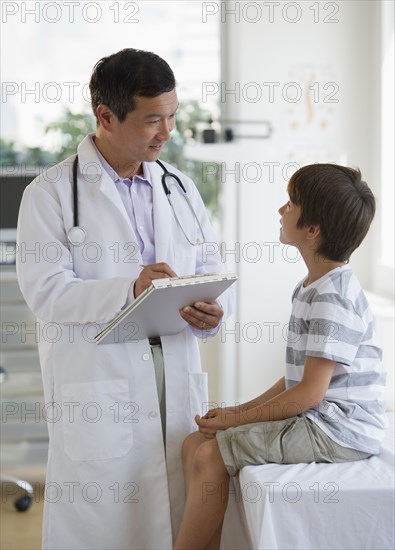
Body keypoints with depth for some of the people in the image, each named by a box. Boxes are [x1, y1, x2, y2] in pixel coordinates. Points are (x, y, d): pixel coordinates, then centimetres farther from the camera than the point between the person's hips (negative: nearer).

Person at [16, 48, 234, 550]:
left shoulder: (179, 187, 13)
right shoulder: (50, 193, -3)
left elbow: (212, 270, 14)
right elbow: (45, 291, -13)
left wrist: (212, 309, -9)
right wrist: (128, 291, -27)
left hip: (176, 385, 5)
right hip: (95, 391, -4)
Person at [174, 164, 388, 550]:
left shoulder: (333, 297, -19)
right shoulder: (309, 289, 13)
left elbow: (309, 393, -21)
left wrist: (235, 420, -13)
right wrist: (240, 411, 7)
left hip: (339, 429, -10)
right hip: (315, 418, 10)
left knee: (210, 455, -16)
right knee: (195, 443, 4)